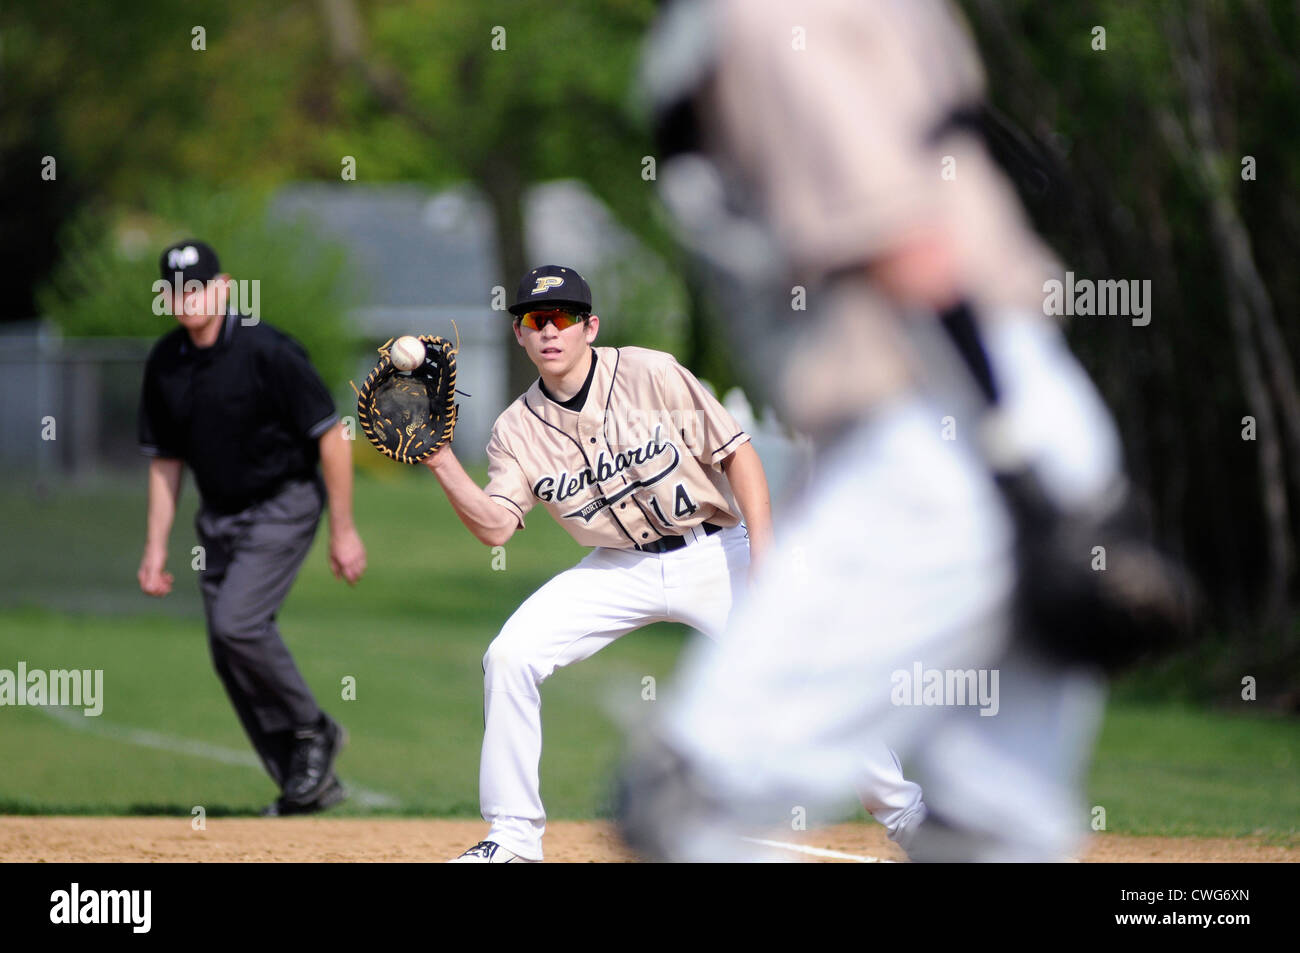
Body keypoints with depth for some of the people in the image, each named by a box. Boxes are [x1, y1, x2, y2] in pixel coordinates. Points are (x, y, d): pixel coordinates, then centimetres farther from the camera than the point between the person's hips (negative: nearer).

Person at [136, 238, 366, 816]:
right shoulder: (165, 364, 1)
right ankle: (308, 784, 13)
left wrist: (343, 530, -16)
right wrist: (156, 546, 7)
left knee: (236, 624, -22)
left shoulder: (266, 351, -18)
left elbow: (331, 437, -15)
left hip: (283, 507, -7)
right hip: (219, 518, 7)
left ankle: (312, 730, 1)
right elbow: (164, 460, 12)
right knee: (229, 655, 3)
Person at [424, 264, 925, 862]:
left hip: (713, 554, -3)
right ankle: (513, 836, -1)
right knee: (509, 657, -12)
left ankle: (902, 808, 6)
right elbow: (495, 526, -12)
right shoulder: (518, 431, -4)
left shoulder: (652, 375, -13)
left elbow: (737, 453, -11)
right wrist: (443, 465, -27)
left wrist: (763, 555, -19)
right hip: (621, 568, 3)